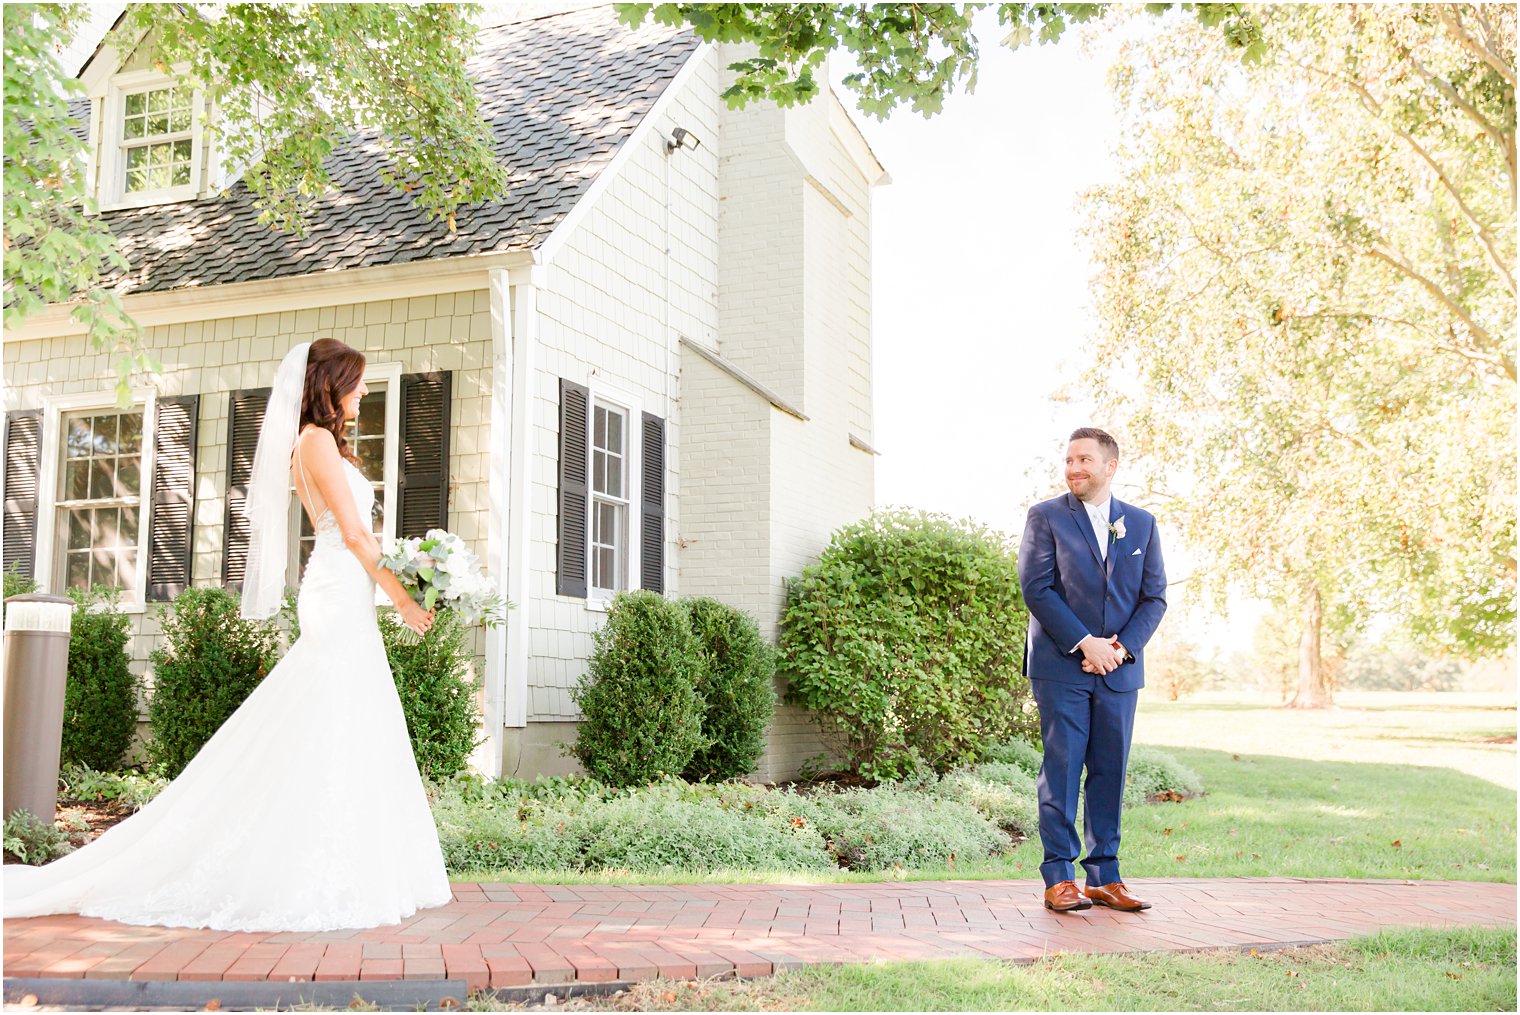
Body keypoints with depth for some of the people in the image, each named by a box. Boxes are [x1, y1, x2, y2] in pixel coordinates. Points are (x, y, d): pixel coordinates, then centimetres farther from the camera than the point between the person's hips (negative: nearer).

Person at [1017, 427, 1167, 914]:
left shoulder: (1141, 523, 12)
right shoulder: (1045, 517, 2)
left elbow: (1154, 596, 8)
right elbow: (1036, 587, -7)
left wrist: (1122, 647, -8)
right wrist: (1085, 643, -13)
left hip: (1119, 669, 3)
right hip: (1061, 667, -3)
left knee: (1110, 772, 6)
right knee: (1061, 770, -3)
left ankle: (1104, 877, 13)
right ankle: (1059, 878, 3)